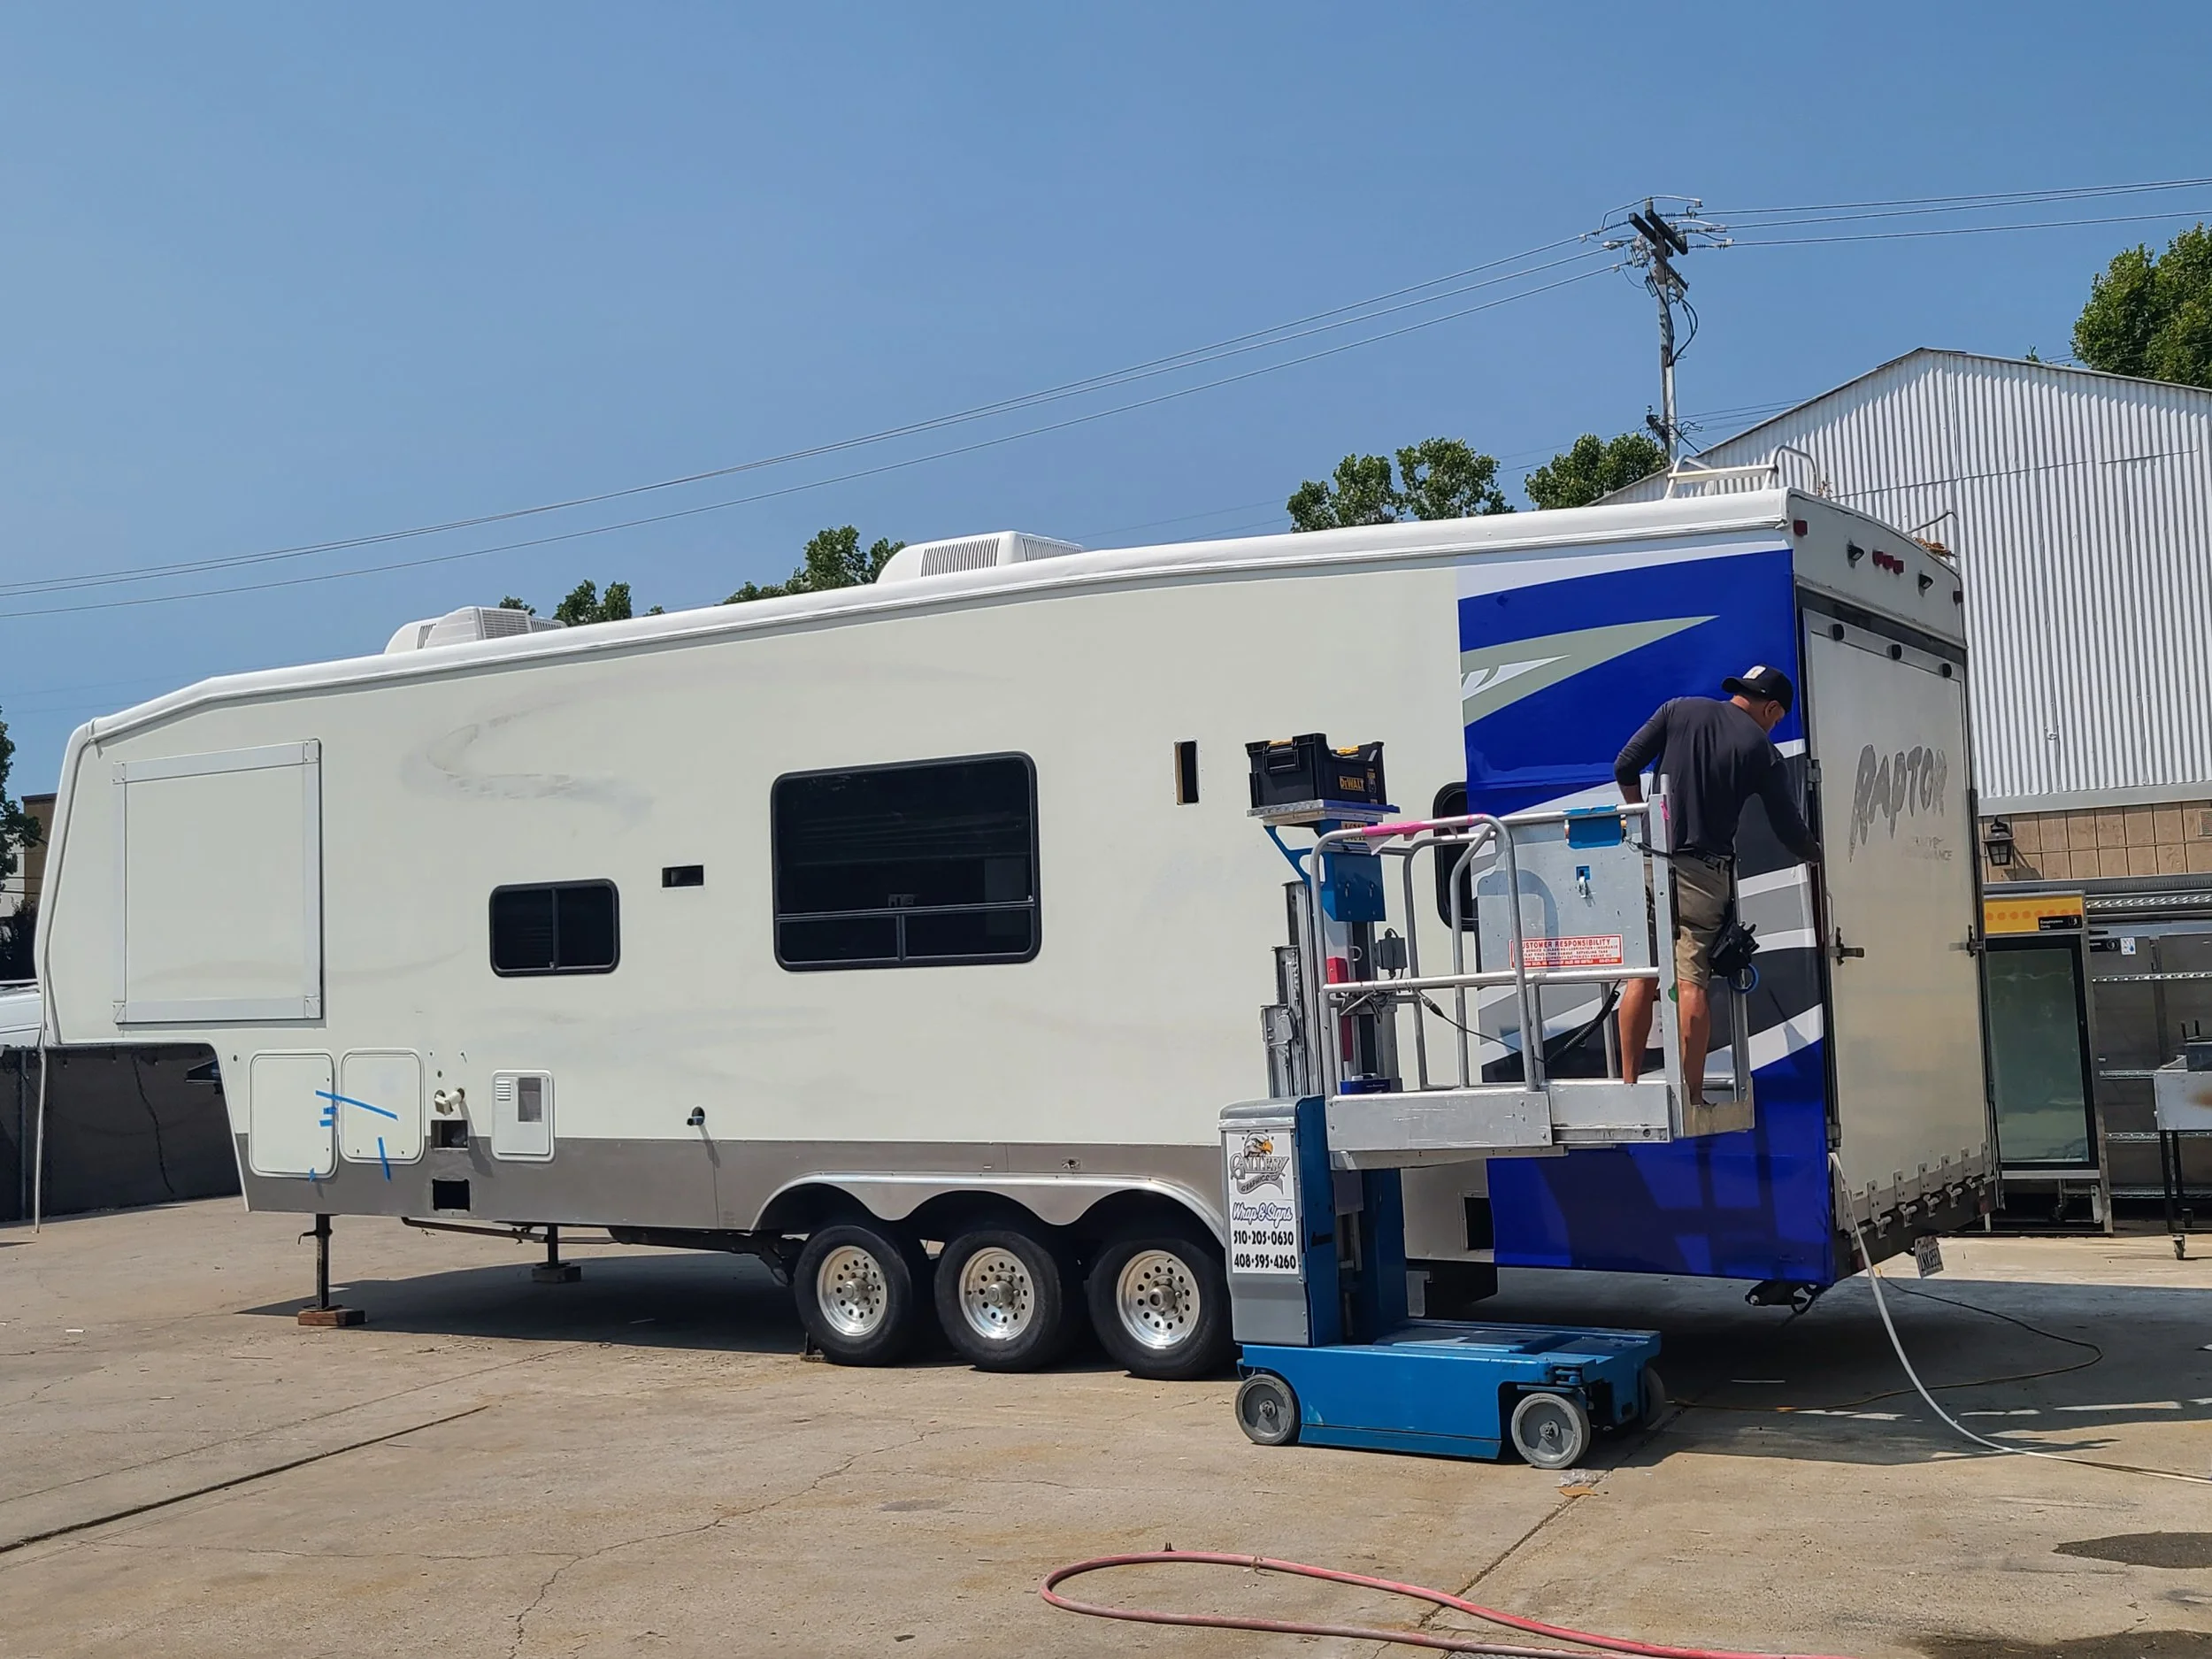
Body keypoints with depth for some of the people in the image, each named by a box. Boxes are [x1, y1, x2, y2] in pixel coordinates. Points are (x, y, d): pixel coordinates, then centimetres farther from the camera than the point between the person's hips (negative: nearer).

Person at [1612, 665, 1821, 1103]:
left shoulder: (1679, 710, 8)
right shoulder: (1762, 751, 2)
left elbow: (1625, 767, 5)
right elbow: (1788, 829, 7)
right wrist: (1820, 856, 27)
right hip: (1704, 872, -2)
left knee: (1642, 977, 5)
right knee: (1692, 982, -3)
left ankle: (1628, 1084, 5)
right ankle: (1692, 1096, -3)